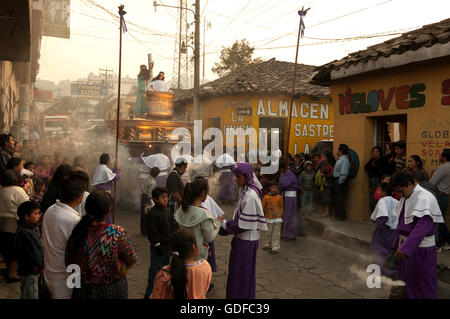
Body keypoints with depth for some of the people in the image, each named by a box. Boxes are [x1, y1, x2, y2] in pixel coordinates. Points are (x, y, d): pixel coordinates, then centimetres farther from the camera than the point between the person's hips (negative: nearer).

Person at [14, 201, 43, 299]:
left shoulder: (32, 228, 7)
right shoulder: (24, 233, -24)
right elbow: (34, 255, -24)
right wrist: (42, 264, -12)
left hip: (34, 270, 9)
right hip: (28, 272, -9)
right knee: (30, 296, 2)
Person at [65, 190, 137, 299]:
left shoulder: (76, 233, -17)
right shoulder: (118, 233, -23)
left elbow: (68, 264, -5)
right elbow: (131, 261, -11)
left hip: (84, 291, 1)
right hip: (115, 291, -1)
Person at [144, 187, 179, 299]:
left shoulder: (166, 211, 9)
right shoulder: (152, 214, -18)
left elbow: (172, 226, 19)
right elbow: (152, 233, -19)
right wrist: (157, 245, -19)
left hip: (168, 245, 9)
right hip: (159, 247, -9)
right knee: (155, 270, -2)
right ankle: (150, 293, 10)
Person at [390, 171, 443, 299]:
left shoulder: (425, 198, -20)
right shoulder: (406, 198, 7)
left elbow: (423, 226, -30)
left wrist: (406, 247, -36)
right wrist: (398, 244, 16)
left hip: (420, 248, -8)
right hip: (405, 245, 8)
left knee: (423, 284, 4)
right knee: (406, 280, 18)